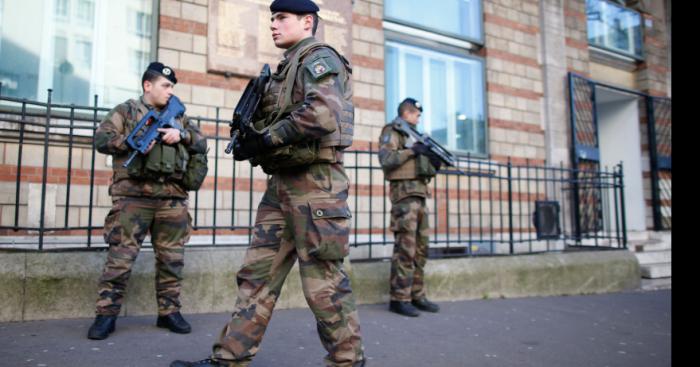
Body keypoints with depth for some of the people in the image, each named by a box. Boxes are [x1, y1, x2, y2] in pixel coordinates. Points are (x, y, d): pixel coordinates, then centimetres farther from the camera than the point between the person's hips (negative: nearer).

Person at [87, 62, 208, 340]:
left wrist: (181, 135, -4)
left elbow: (202, 144, 14)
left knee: (172, 259, 6)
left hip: (173, 198, 4)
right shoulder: (125, 111, 9)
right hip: (133, 195, -3)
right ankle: (106, 314, 10)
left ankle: (169, 311, 16)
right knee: (121, 257, -2)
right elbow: (101, 140, 0)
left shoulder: (178, 115, 21)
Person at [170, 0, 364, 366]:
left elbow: (322, 115, -23)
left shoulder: (319, 57, -4)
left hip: (315, 183, -9)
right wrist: (249, 139, 2)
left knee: (323, 280, -2)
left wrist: (265, 139, -15)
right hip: (282, 183, 9)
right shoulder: (290, 65, 23)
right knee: (257, 274, 8)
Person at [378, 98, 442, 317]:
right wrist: (412, 151, -15)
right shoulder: (392, 131, 0)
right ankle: (399, 299, -5)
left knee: (421, 247, 8)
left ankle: (417, 295, 15)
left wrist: (434, 161, 3)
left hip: (420, 193, 9)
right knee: (405, 248, -10)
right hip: (404, 192, -9)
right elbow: (385, 159, -17)